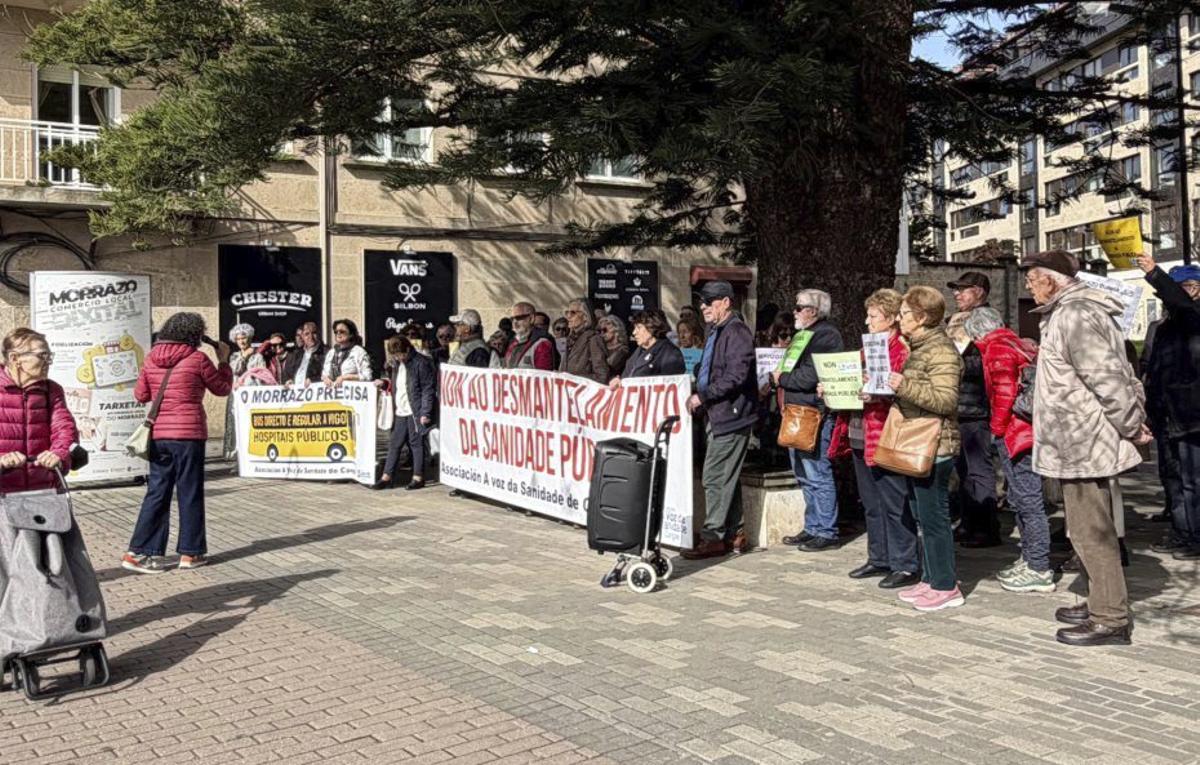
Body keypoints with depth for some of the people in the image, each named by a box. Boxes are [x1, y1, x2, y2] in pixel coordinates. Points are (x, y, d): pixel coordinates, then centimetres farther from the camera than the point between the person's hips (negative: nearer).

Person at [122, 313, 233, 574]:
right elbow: (222, 388, 4)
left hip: (158, 434, 5)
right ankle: (190, 552, 13)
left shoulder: (151, 359, 6)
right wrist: (224, 359, 16)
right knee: (190, 494, 6)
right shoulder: (197, 358, -7)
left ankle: (139, 552, 7)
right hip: (188, 434, -5)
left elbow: (141, 395, 14)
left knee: (157, 493, 10)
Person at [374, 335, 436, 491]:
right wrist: (385, 383, 6)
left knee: (416, 444, 0)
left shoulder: (421, 363, -11)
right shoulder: (397, 364, 13)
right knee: (394, 444, 11)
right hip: (401, 412, 8)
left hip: (415, 412, -8)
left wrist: (425, 413, -17)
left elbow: (428, 389, -13)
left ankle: (418, 478, 9)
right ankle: (386, 477, 17)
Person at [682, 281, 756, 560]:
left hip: (731, 415, -10)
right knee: (727, 478, 14)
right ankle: (733, 535, 22)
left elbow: (736, 376, -22)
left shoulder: (737, 332, -13)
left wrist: (703, 396, -19)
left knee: (715, 477, -9)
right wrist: (698, 396, 11)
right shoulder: (716, 332, 19)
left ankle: (713, 537, -3)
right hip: (720, 415, 10)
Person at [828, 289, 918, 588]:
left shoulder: (904, 350, -10)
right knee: (871, 505, 16)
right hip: (860, 439, 9)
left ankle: (905, 566, 5)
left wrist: (879, 397, -29)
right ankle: (879, 559, 26)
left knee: (895, 505, -3)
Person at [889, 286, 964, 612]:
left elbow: (945, 400, -23)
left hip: (935, 447, -10)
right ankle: (930, 578, 23)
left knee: (934, 517, -4)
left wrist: (905, 386, -28)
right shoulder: (918, 348, 17)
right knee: (922, 516, 15)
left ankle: (946, 587, 4)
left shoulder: (941, 351, -15)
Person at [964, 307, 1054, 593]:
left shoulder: (996, 348, -10)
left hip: (1015, 433, -10)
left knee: (1028, 500, -7)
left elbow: (1004, 392, -19)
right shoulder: (1015, 343, 17)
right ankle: (1029, 561, 25)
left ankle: (1039, 570, -3)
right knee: (1021, 499, 17)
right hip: (1023, 433, 10)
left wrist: (998, 427, -7)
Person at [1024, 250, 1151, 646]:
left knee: (1090, 531, -4)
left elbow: (1107, 377, -22)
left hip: (1082, 442, -11)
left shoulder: (1074, 315, -18)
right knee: (1093, 528, 18)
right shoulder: (1073, 312, 15)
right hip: (1082, 441, 11)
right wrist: (1135, 419, 13)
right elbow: (1118, 373, 18)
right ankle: (1102, 603, 28)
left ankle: (1111, 620, 3)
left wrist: (1131, 427, -13)